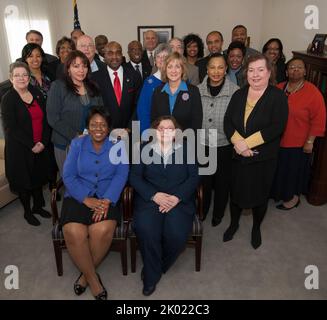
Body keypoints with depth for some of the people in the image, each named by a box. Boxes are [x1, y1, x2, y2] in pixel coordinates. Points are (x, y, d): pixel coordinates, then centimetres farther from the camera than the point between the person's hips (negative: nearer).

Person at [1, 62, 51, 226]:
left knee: (39, 177, 17)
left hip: (40, 147, 4)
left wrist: (43, 142, -9)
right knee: (24, 180, 10)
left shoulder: (37, 94, 3)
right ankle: (27, 211, 30)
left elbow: (45, 120, 3)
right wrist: (31, 145, -17)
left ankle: (38, 206, 38)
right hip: (19, 149, -4)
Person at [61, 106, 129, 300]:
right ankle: (94, 280, -4)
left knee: (102, 231, -29)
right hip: (79, 197, 1)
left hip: (107, 198, -1)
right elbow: (68, 176, 1)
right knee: (74, 233, -26)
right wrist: (87, 199, -14)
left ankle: (86, 274, 1)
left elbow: (121, 175, -3)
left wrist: (107, 200, -19)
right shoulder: (77, 144, 10)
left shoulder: (117, 145, 8)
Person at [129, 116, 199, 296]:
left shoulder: (186, 149, 14)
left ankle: (158, 266, 7)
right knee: (146, 231, -28)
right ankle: (151, 274, 0)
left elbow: (194, 177, 4)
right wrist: (154, 195, -13)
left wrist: (177, 197, -13)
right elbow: (135, 177, 3)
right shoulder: (144, 149, 13)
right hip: (150, 198, 0)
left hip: (179, 200, 0)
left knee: (177, 234, -26)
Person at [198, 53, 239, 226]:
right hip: (202, 145, 2)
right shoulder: (198, 90, -4)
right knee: (203, 181, 18)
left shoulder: (235, 92, -12)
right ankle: (201, 212, 44)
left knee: (222, 183, 17)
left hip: (225, 146, -1)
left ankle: (218, 214, 42)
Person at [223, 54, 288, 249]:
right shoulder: (239, 94, 5)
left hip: (264, 158, -3)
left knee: (260, 195, 12)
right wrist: (238, 142, -19)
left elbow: (276, 127, -19)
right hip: (238, 156, 3)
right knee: (235, 191, 15)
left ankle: (256, 228, 40)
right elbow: (228, 121, -2)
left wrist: (247, 143, -21)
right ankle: (234, 224, 42)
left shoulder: (278, 96, -9)